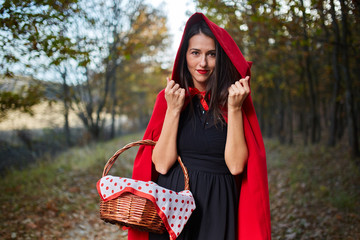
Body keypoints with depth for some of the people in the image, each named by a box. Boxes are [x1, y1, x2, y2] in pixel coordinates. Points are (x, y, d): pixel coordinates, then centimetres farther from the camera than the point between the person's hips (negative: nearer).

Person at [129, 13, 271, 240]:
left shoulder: (234, 98, -1)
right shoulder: (169, 97, 0)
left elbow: (236, 165, -12)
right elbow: (161, 164, -9)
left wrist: (234, 109, -18)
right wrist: (173, 110, -15)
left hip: (218, 207, 0)